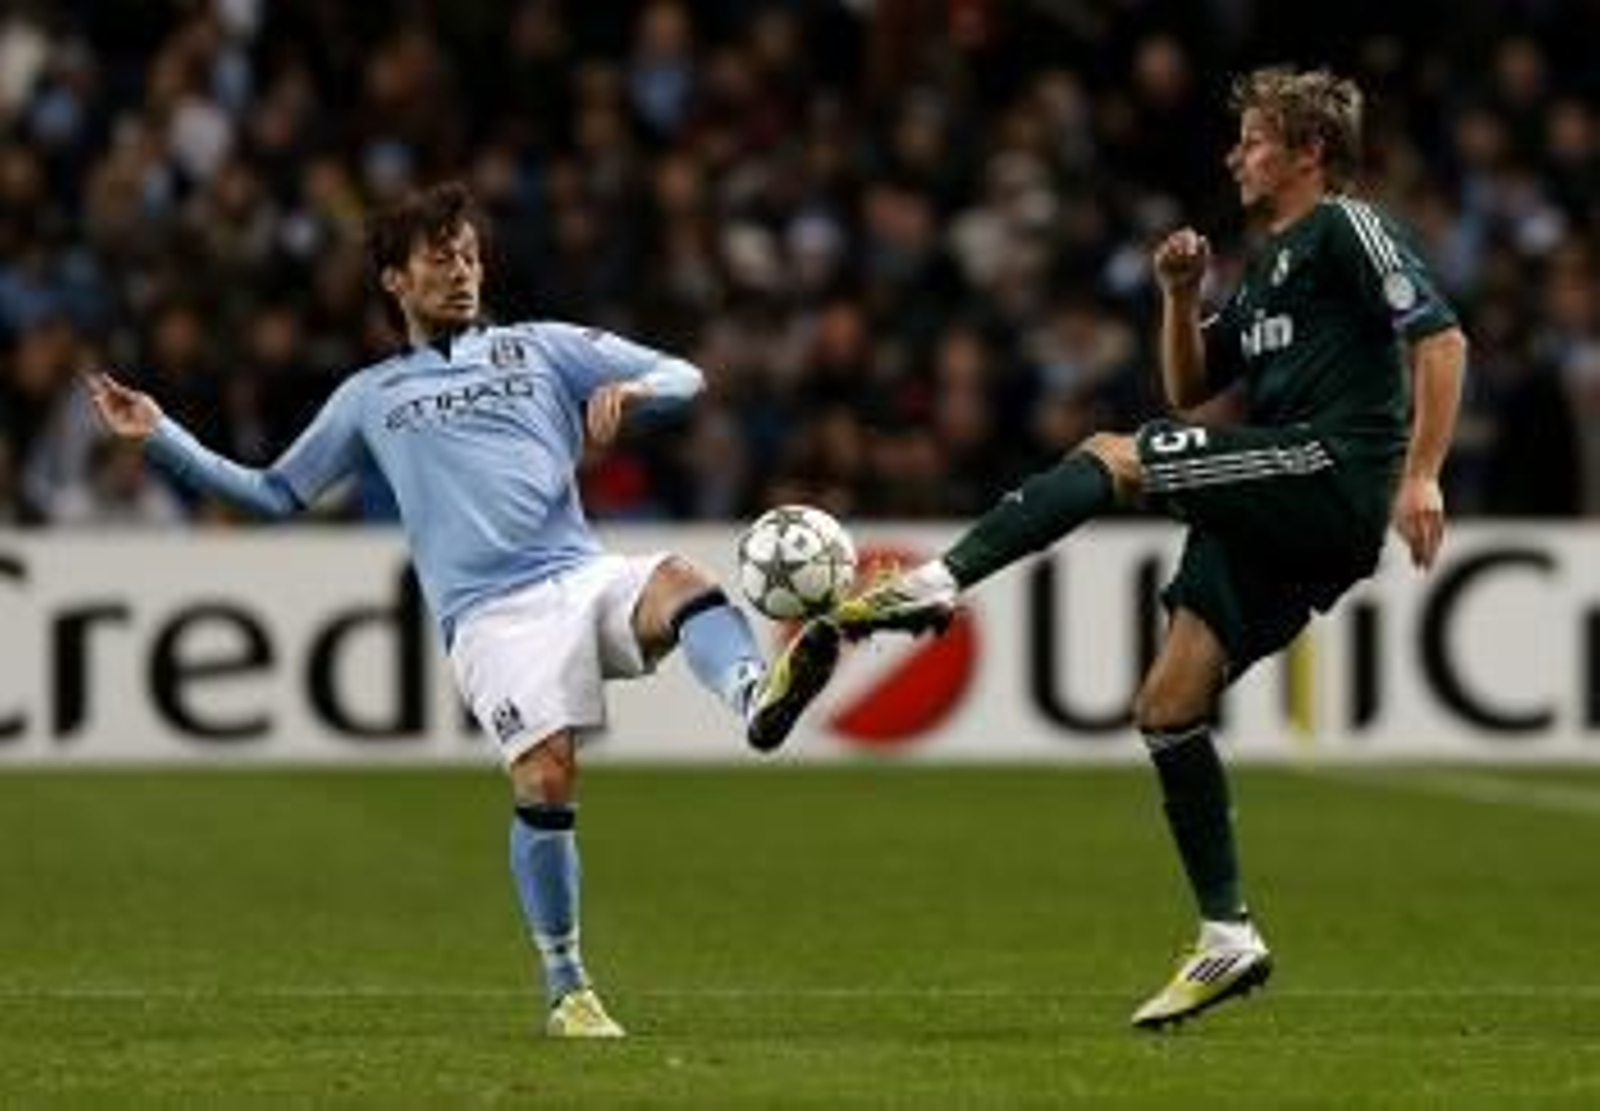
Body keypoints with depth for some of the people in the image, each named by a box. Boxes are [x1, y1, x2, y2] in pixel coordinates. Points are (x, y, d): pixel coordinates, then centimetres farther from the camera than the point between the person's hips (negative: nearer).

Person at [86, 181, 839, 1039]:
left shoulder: (540, 348, 20)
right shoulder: (369, 397, 22)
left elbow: (683, 377, 16)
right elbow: (275, 493, 28)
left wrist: (629, 390, -7)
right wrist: (160, 438, 20)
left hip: (582, 576, 1)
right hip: (490, 614, -1)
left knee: (679, 581, -33)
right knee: (544, 782, -19)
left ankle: (755, 698, -62)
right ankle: (567, 991, -7)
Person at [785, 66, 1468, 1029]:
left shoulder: (1347, 228, 0)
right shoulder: (1267, 260, 27)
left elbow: (1441, 338, -10)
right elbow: (1192, 389, 28)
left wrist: (1421, 475, -19)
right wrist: (1181, 297, 11)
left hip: (1334, 476, -9)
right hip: (1272, 516, 9)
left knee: (1113, 459, -22)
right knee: (1168, 707, 3)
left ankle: (937, 586, -29)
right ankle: (1230, 940, 6)